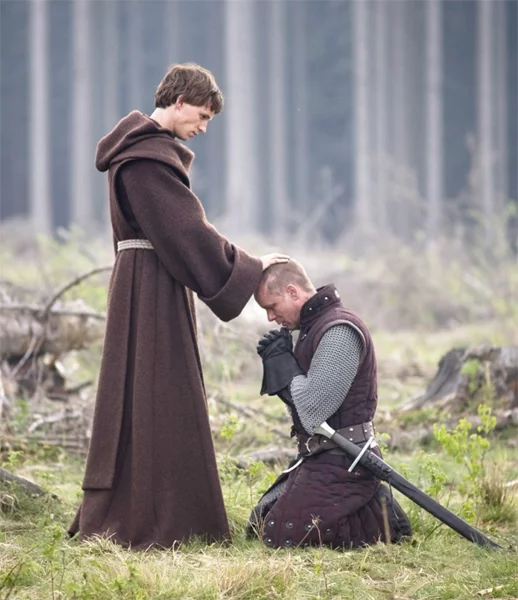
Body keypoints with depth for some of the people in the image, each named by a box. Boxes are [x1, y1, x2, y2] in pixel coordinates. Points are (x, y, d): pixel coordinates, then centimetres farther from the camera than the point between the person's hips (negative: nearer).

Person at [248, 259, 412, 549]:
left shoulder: (339, 331, -17)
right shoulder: (314, 326, 14)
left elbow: (313, 411, -21)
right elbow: (302, 400, 17)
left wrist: (283, 363, -9)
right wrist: (276, 362, 1)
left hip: (342, 462, -10)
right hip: (320, 459, 10)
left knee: (277, 535, -17)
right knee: (258, 523, 12)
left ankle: (379, 518, -5)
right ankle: (370, 504, 10)